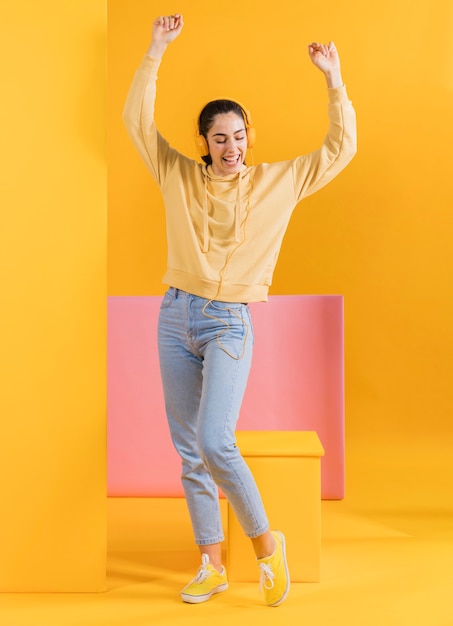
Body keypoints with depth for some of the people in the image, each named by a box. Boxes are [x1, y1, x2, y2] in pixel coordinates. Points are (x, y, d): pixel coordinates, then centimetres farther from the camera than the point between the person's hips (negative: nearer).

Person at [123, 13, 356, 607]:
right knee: (189, 451, 6)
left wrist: (333, 78, -2)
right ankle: (212, 566, 17)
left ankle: (266, 542, 2)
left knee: (213, 441, -19)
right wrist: (157, 50, 1)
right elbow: (137, 119, 5)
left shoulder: (277, 182, 3)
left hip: (230, 324, -3)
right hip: (176, 318, 4)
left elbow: (340, 149, 2)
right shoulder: (179, 176, 7)